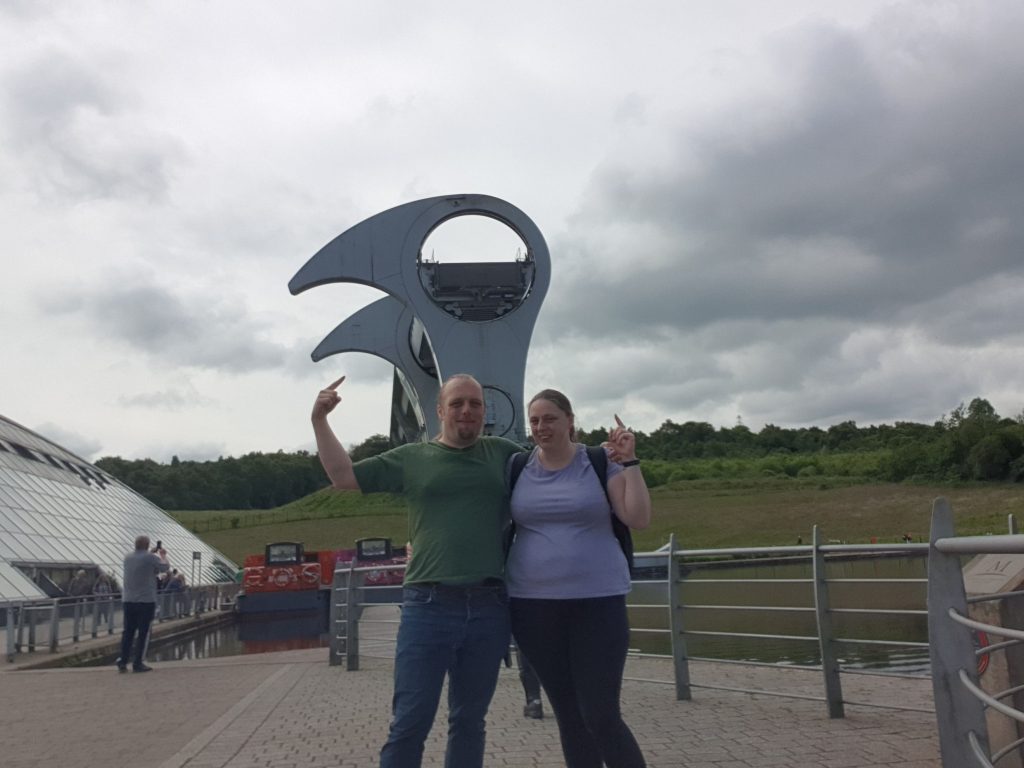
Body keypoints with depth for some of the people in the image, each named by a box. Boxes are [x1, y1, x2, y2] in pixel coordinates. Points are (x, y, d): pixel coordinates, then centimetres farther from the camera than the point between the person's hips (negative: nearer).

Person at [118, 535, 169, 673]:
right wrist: (163, 555, 19)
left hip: (128, 600, 5)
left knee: (128, 631, 11)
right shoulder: (150, 558, -11)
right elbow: (165, 567, 1)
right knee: (143, 633, 2)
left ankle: (122, 662, 9)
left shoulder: (127, 557, 7)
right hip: (146, 600, -5)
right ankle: (138, 663, 2)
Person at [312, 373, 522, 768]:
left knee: (470, 721, 14)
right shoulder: (411, 458, 6)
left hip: (489, 608, 2)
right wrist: (320, 420, 3)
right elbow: (344, 476, 8)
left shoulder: (503, 453, 9)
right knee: (409, 722, 0)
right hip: (429, 606, -2)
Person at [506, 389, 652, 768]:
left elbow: (639, 519, -7)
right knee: (568, 714, 11)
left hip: (598, 601, -2)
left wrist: (629, 461, -12)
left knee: (601, 715, -3)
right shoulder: (517, 468, 4)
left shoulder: (601, 462, -1)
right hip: (532, 605, 3)